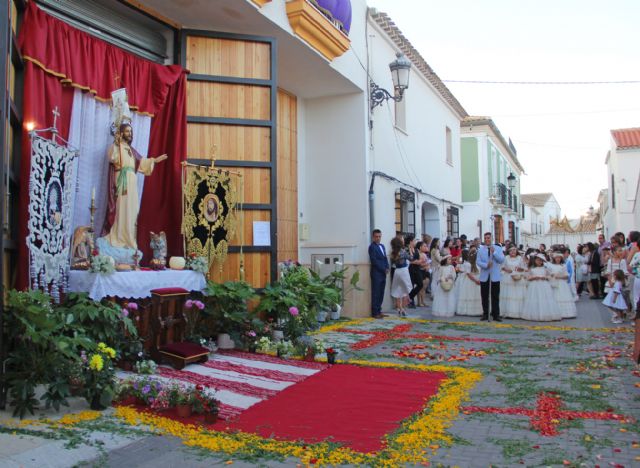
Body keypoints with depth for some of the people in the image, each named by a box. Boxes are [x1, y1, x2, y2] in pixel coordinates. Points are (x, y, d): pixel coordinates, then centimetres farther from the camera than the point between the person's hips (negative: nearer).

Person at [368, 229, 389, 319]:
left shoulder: (382, 246, 18)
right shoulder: (372, 246, -8)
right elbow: (374, 260, -14)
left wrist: (387, 268, 1)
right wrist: (383, 269, -11)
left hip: (383, 273, 7)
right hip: (376, 273, -7)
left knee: (381, 293, 9)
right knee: (376, 294, -4)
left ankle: (378, 310, 16)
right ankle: (375, 312, 0)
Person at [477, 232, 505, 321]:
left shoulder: (498, 248, 6)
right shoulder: (480, 249, 5)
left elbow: (502, 260, -6)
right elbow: (478, 262, -3)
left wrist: (494, 252, -14)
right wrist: (486, 265, -20)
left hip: (495, 276, -1)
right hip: (484, 276, 1)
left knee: (495, 297, 2)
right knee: (484, 296, 6)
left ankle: (496, 315, 6)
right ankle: (485, 314, 13)